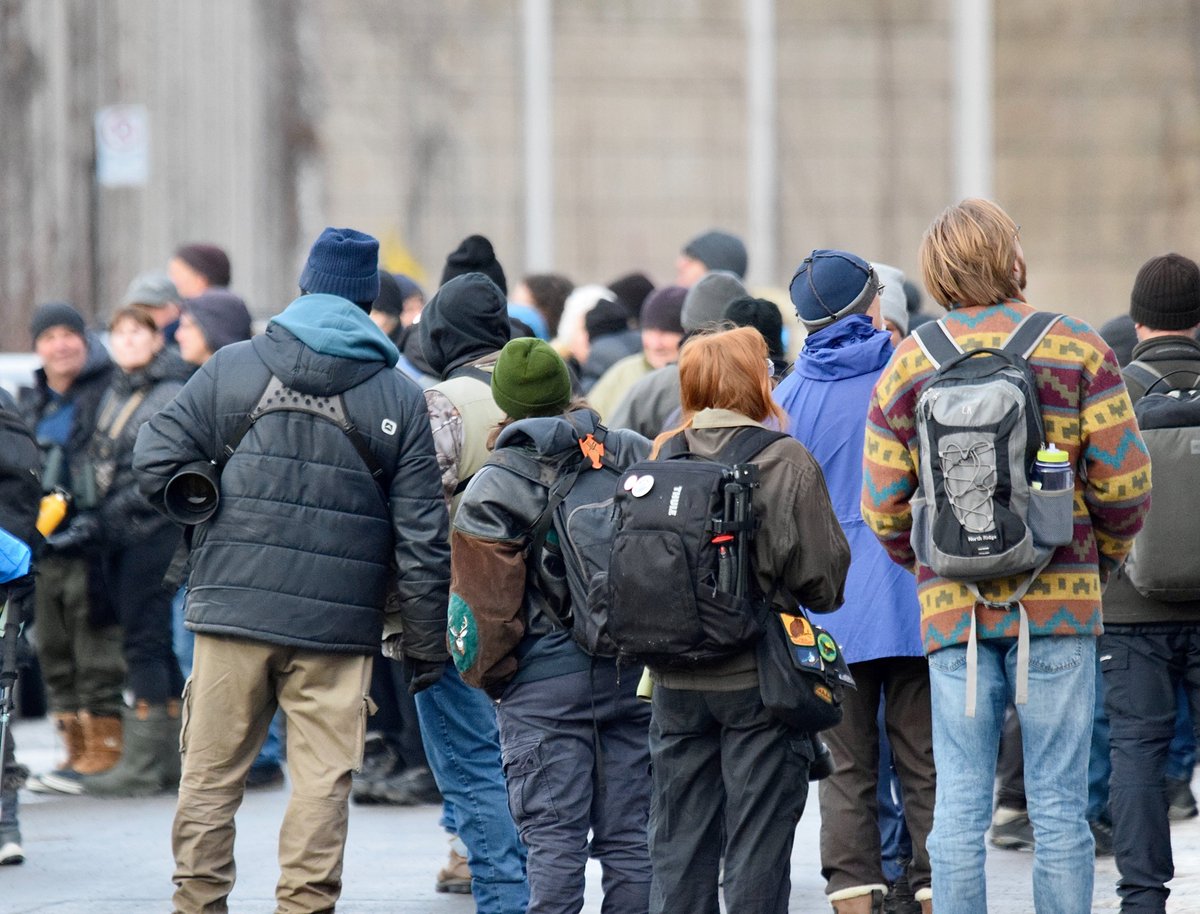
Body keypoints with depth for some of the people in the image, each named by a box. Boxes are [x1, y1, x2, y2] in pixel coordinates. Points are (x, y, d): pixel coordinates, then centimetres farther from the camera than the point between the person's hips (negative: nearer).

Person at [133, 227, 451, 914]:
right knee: (323, 779, 2)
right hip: (338, 625, -1)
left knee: (211, 774, 8)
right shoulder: (403, 401, 2)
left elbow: (158, 462, 1)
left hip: (233, 609, 1)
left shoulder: (232, 370, 2)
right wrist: (426, 645, 5)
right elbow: (422, 537, 0)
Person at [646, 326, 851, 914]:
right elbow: (823, 582, -9)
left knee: (678, 849, 11)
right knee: (756, 847, 2)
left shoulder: (659, 461, -1)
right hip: (760, 681, -3)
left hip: (676, 682, 3)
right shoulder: (787, 462, -9)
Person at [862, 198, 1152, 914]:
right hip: (1062, 600, -2)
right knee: (1059, 803, 0)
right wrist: (1104, 560, 14)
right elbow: (1124, 479, -4)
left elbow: (884, 506, 6)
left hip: (954, 608, 2)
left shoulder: (907, 366, 7)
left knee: (959, 805, 3)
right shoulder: (1078, 347, 0)